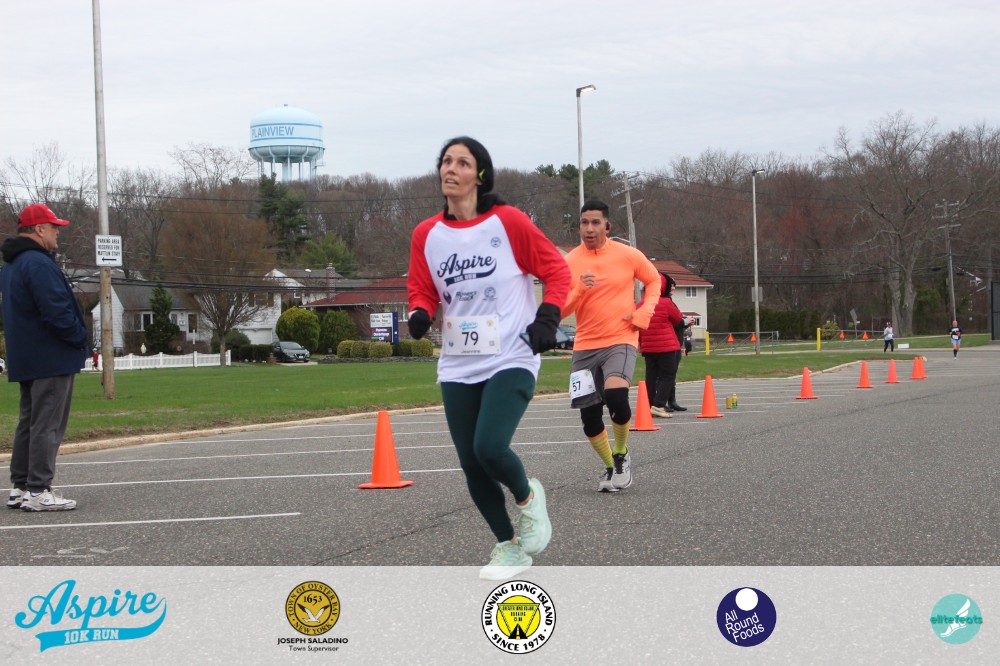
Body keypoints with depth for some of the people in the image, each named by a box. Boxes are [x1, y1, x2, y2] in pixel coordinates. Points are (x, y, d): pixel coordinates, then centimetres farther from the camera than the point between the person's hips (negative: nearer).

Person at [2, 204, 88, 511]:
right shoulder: (38, 264, -18)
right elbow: (57, 312, -24)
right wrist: (79, 336, -8)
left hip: (26, 360, 10)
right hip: (52, 359, -10)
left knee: (29, 423, 15)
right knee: (47, 425, -7)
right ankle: (38, 492, -7)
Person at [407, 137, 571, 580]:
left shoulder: (508, 222, -6)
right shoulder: (426, 235, 5)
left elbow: (556, 270, 2)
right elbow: (422, 290, 15)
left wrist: (547, 318, -11)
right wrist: (420, 313, -7)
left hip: (511, 360, -5)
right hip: (457, 368, 5)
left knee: (490, 448, -22)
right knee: (472, 465, 4)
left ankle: (527, 497, 11)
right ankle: (510, 546, 25)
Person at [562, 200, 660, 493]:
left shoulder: (628, 255, -2)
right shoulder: (570, 261, -1)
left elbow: (653, 280, 15)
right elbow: (560, 310, -3)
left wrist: (642, 315, 1)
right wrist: (579, 290, -22)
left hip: (621, 340, -2)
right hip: (585, 346, 2)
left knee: (615, 394, -27)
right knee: (589, 416, 0)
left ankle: (622, 454, 0)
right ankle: (610, 467, 26)